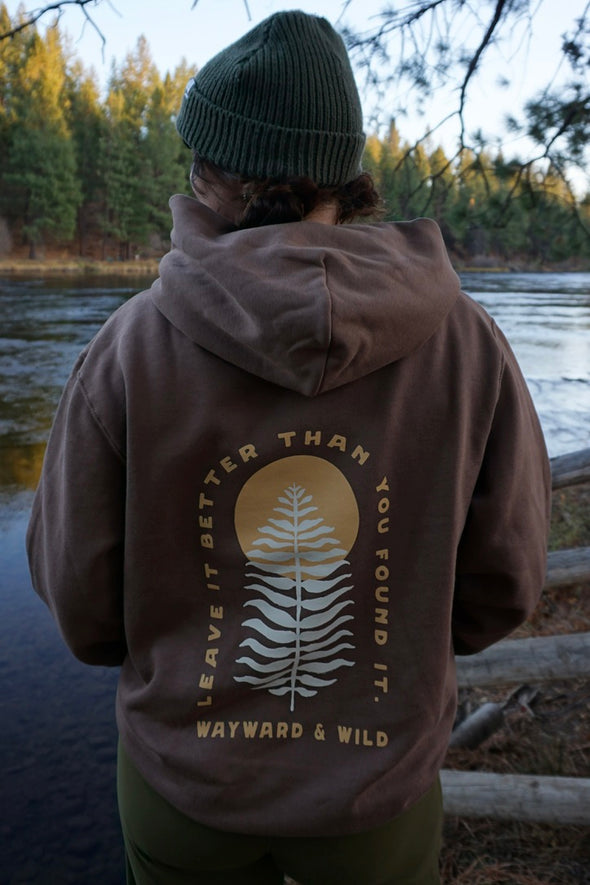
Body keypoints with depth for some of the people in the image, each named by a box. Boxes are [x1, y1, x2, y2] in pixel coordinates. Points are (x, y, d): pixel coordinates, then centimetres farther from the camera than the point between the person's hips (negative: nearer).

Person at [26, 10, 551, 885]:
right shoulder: (466, 339, -17)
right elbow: (503, 584, -8)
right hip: (380, 777, 1)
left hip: (183, 772, 0)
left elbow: (79, 596, -11)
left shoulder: (131, 343, -20)